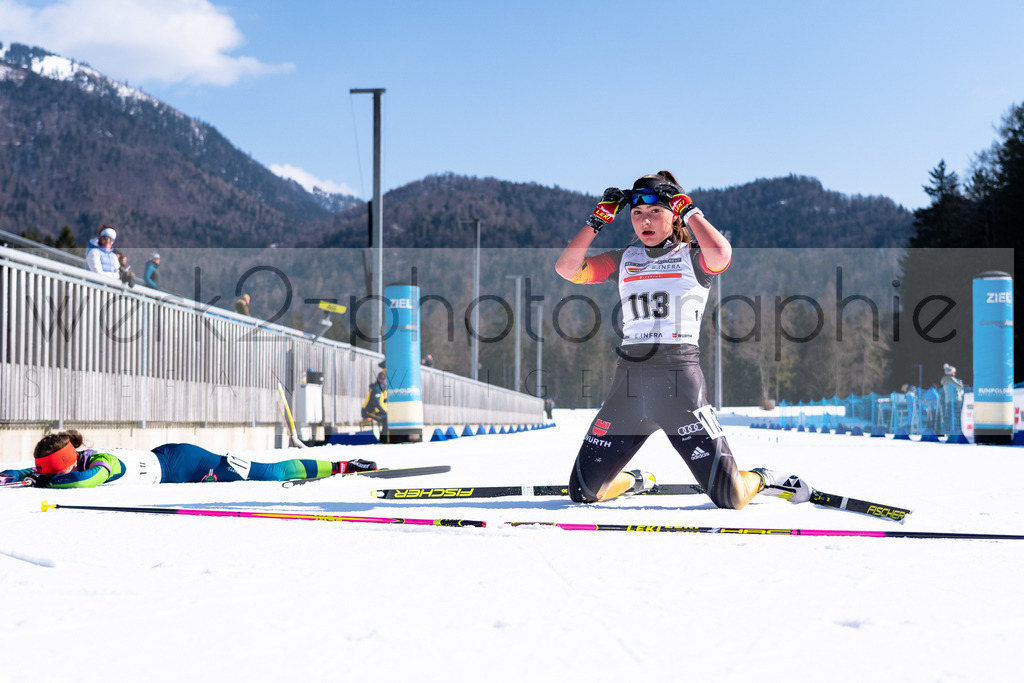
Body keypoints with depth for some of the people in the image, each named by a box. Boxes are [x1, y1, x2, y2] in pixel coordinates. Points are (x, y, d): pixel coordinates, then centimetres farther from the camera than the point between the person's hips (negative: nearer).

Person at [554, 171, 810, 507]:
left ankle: (763, 479, 29)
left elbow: (721, 254, -21)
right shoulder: (625, 259, 15)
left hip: (680, 382, -4)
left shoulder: (692, 256, 3)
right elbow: (567, 268, 6)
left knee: (730, 497, -7)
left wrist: (689, 209, -8)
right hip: (630, 382, 4)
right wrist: (599, 218, 2)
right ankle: (638, 481, 38)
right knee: (583, 491, 6)